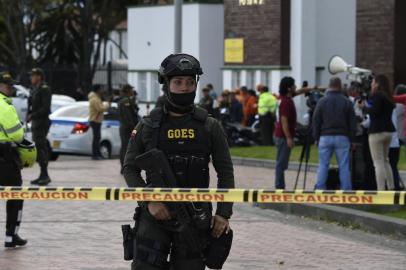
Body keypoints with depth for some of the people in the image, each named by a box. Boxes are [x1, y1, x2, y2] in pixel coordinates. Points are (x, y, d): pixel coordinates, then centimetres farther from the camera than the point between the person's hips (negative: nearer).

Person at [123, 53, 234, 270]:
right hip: (155, 213, -1)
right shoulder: (147, 126, 3)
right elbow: (130, 168, 5)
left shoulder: (210, 127, 4)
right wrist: (149, 201, -10)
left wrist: (224, 214, -3)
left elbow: (225, 172, 6)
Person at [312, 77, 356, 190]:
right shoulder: (347, 102, 2)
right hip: (342, 137, 0)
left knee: (323, 165, 3)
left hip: (325, 137, 0)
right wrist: (351, 138, 9)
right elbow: (353, 122, 3)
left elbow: (316, 121, 2)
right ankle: (346, 190, -1)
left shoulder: (322, 101, 1)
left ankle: (320, 189, 1)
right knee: (344, 166, 1)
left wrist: (316, 138, 9)